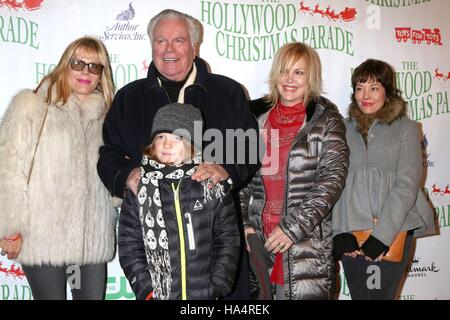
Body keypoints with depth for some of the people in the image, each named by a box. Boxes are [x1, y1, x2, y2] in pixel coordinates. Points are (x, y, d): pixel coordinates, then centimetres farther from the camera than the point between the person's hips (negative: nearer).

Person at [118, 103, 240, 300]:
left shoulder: (213, 184, -2)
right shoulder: (139, 187, 0)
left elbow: (228, 239, 1)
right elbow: (129, 245, 1)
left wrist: (217, 288, -5)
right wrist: (146, 290, -7)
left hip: (206, 294, 0)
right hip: (158, 293, 1)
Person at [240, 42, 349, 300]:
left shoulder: (327, 120, -1)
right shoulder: (259, 117, 9)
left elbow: (333, 178, -9)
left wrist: (294, 227, -14)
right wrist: (243, 223, 1)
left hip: (308, 242, -3)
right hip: (259, 239, 3)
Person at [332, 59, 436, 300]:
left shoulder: (405, 128, 2)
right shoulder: (345, 129, 8)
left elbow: (406, 186, -6)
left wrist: (382, 235, -13)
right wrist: (339, 233, -7)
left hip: (393, 235, -2)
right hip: (351, 236, 2)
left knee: (381, 294, 4)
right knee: (359, 295, 10)